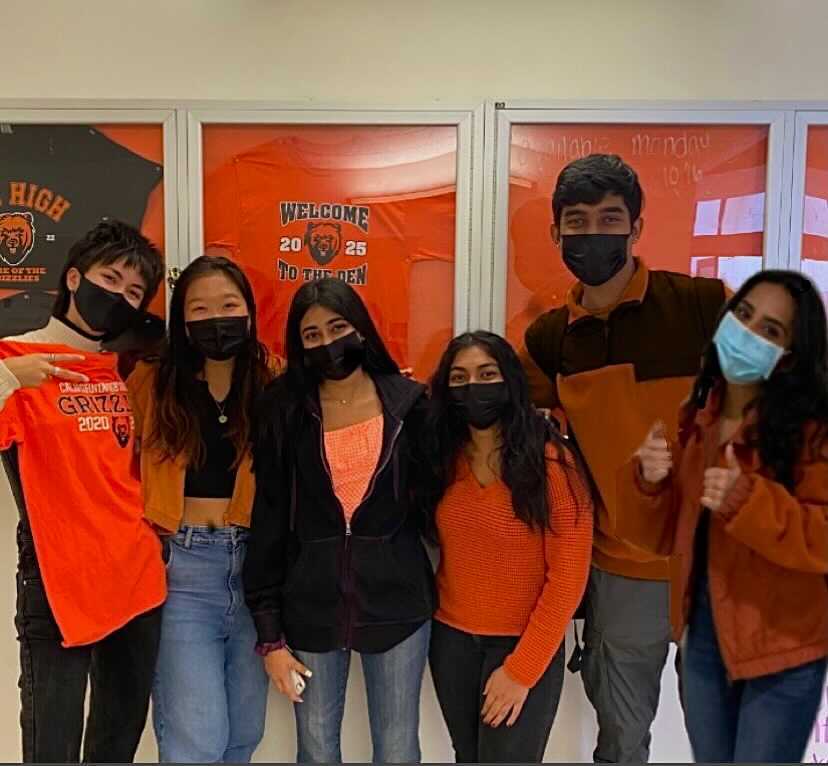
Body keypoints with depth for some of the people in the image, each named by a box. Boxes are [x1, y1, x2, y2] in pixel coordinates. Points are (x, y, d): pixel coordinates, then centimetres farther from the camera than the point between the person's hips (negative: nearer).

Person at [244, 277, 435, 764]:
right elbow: (268, 525, -2)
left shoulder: (410, 403, -3)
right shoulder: (285, 412, -3)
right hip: (310, 608, 1)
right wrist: (269, 634, -3)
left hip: (396, 603, 0)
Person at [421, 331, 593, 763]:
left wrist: (522, 668, -13)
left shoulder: (550, 461, -16)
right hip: (450, 640, 5)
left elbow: (568, 577, -14)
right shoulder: (443, 457, -2)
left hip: (525, 646, -4)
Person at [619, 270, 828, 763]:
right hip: (704, 635, 6)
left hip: (781, 651, -5)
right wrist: (648, 480, -18)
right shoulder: (695, 417, 2)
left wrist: (746, 501, -31)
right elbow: (662, 536, 2)